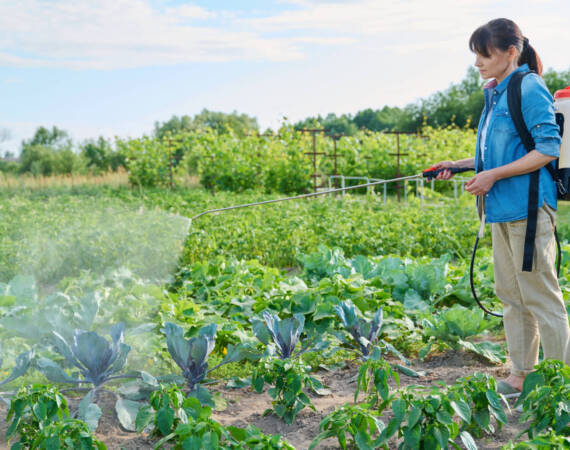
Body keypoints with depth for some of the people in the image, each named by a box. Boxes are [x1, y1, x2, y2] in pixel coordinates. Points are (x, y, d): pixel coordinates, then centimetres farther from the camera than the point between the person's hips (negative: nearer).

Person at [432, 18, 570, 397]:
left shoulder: (530, 88, -11)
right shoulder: (496, 95, 16)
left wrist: (493, 175, -18)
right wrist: (459, 165, 12)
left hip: (528, 207, -10)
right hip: (502, 209, 10)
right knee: (511, 295, 14)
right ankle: (521, 374, 24)